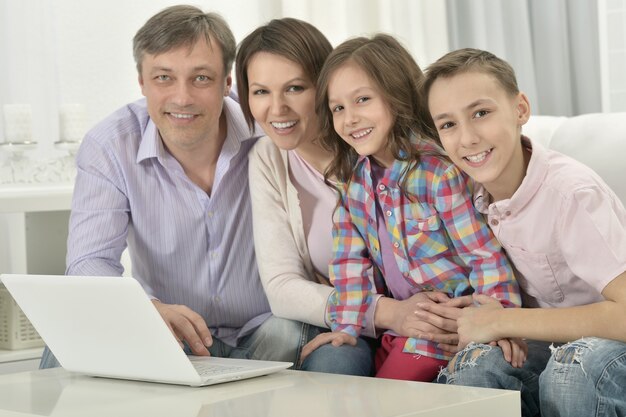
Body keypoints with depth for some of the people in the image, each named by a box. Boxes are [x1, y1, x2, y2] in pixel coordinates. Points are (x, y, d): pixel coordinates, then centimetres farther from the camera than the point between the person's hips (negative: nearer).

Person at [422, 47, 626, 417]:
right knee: (476, 362, -26)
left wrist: (502, 322, -23)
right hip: (550, 348, 4)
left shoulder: (569, 192, -23)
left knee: (574, 364, -35)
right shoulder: (472, 194, -3)